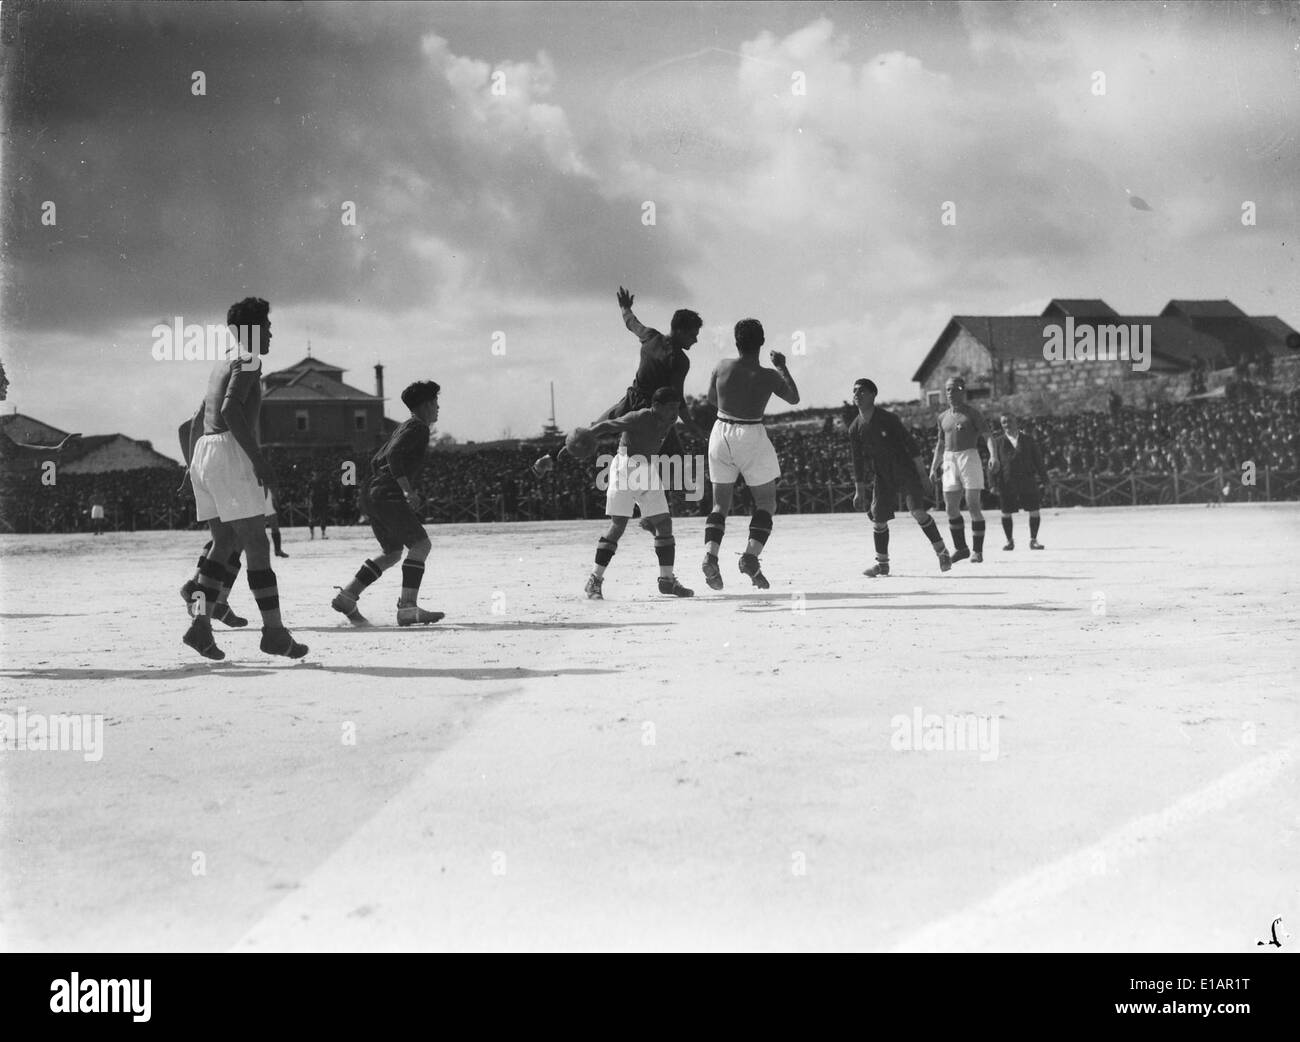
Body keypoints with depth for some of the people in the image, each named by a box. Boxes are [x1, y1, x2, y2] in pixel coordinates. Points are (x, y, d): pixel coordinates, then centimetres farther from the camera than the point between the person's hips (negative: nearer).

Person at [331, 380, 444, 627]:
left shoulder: (403, 428, 24)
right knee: (420, 544, -12)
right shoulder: (418, 428, -6)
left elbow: (376, 461, 28)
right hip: (388, 496, -10)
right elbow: (393, 455, -21)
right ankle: (407, 607, -21)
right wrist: (408, 490, -26)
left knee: (392, 553, 16)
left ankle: (347, 596, 9)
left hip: (371, 495, 10)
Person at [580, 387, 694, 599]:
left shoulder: (668, 421, 3)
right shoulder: (638, 418, -20)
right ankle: (594, 581, -6)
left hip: (649, 473, 7)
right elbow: (606, 426, -21)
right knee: (618, 527, -12)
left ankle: (667, 580, 14)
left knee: (664, 524, 3)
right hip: (625, 469, -7)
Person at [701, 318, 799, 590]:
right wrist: (782, 367, 21)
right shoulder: (768, 376, -9)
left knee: (720, 504, 12)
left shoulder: (722, 367, -3)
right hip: (751, 436, -3)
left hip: (721, 433, 3)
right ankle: (751, 556, -9)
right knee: (766, 502, 11)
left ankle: (710, 555, -10)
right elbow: (794, 398, 10)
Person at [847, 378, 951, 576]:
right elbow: (858, 462, 9)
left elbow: (911, 445, -9)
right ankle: (882, 564, 14)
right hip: (883, 478, 4)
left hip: (906, 472, -4)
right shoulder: (855, 428, 1)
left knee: (918, 512, -17)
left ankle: (942, 553, -4)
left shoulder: (888, 419, -11)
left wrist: (923, 476, -11)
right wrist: (859, 491, 8)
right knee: (878, 520, -1)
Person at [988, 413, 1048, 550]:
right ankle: (1010, 541, 18)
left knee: (1034, 510, -4)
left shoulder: (1028, 439, 8)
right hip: (1006, 483, 0)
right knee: (1006, 513, 2)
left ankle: (1033, 540, 9)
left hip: (1027, 481, 0)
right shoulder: (998, 442, 6)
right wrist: (993, 483, -4)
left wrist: (1043, 477, 5)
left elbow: (1038, 459, 10)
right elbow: (992, 464, 4)